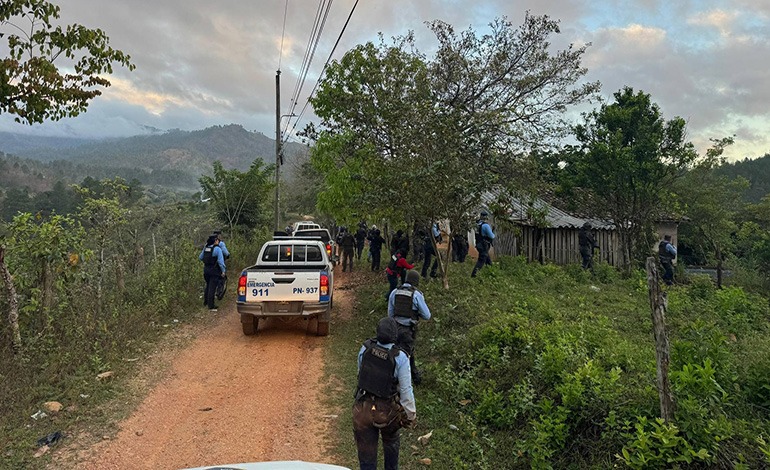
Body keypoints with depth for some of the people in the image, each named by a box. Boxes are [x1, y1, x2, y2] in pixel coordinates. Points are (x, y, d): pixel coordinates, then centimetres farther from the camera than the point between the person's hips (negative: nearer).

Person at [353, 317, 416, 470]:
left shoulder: (365, 348, -13)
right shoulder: (400, 358, -23)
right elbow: (406, 390, -17)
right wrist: (411, 414, -3)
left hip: (363, 408, 2)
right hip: (387, 411, -2)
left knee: (366, 449, 15)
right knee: (391, 443, 29)